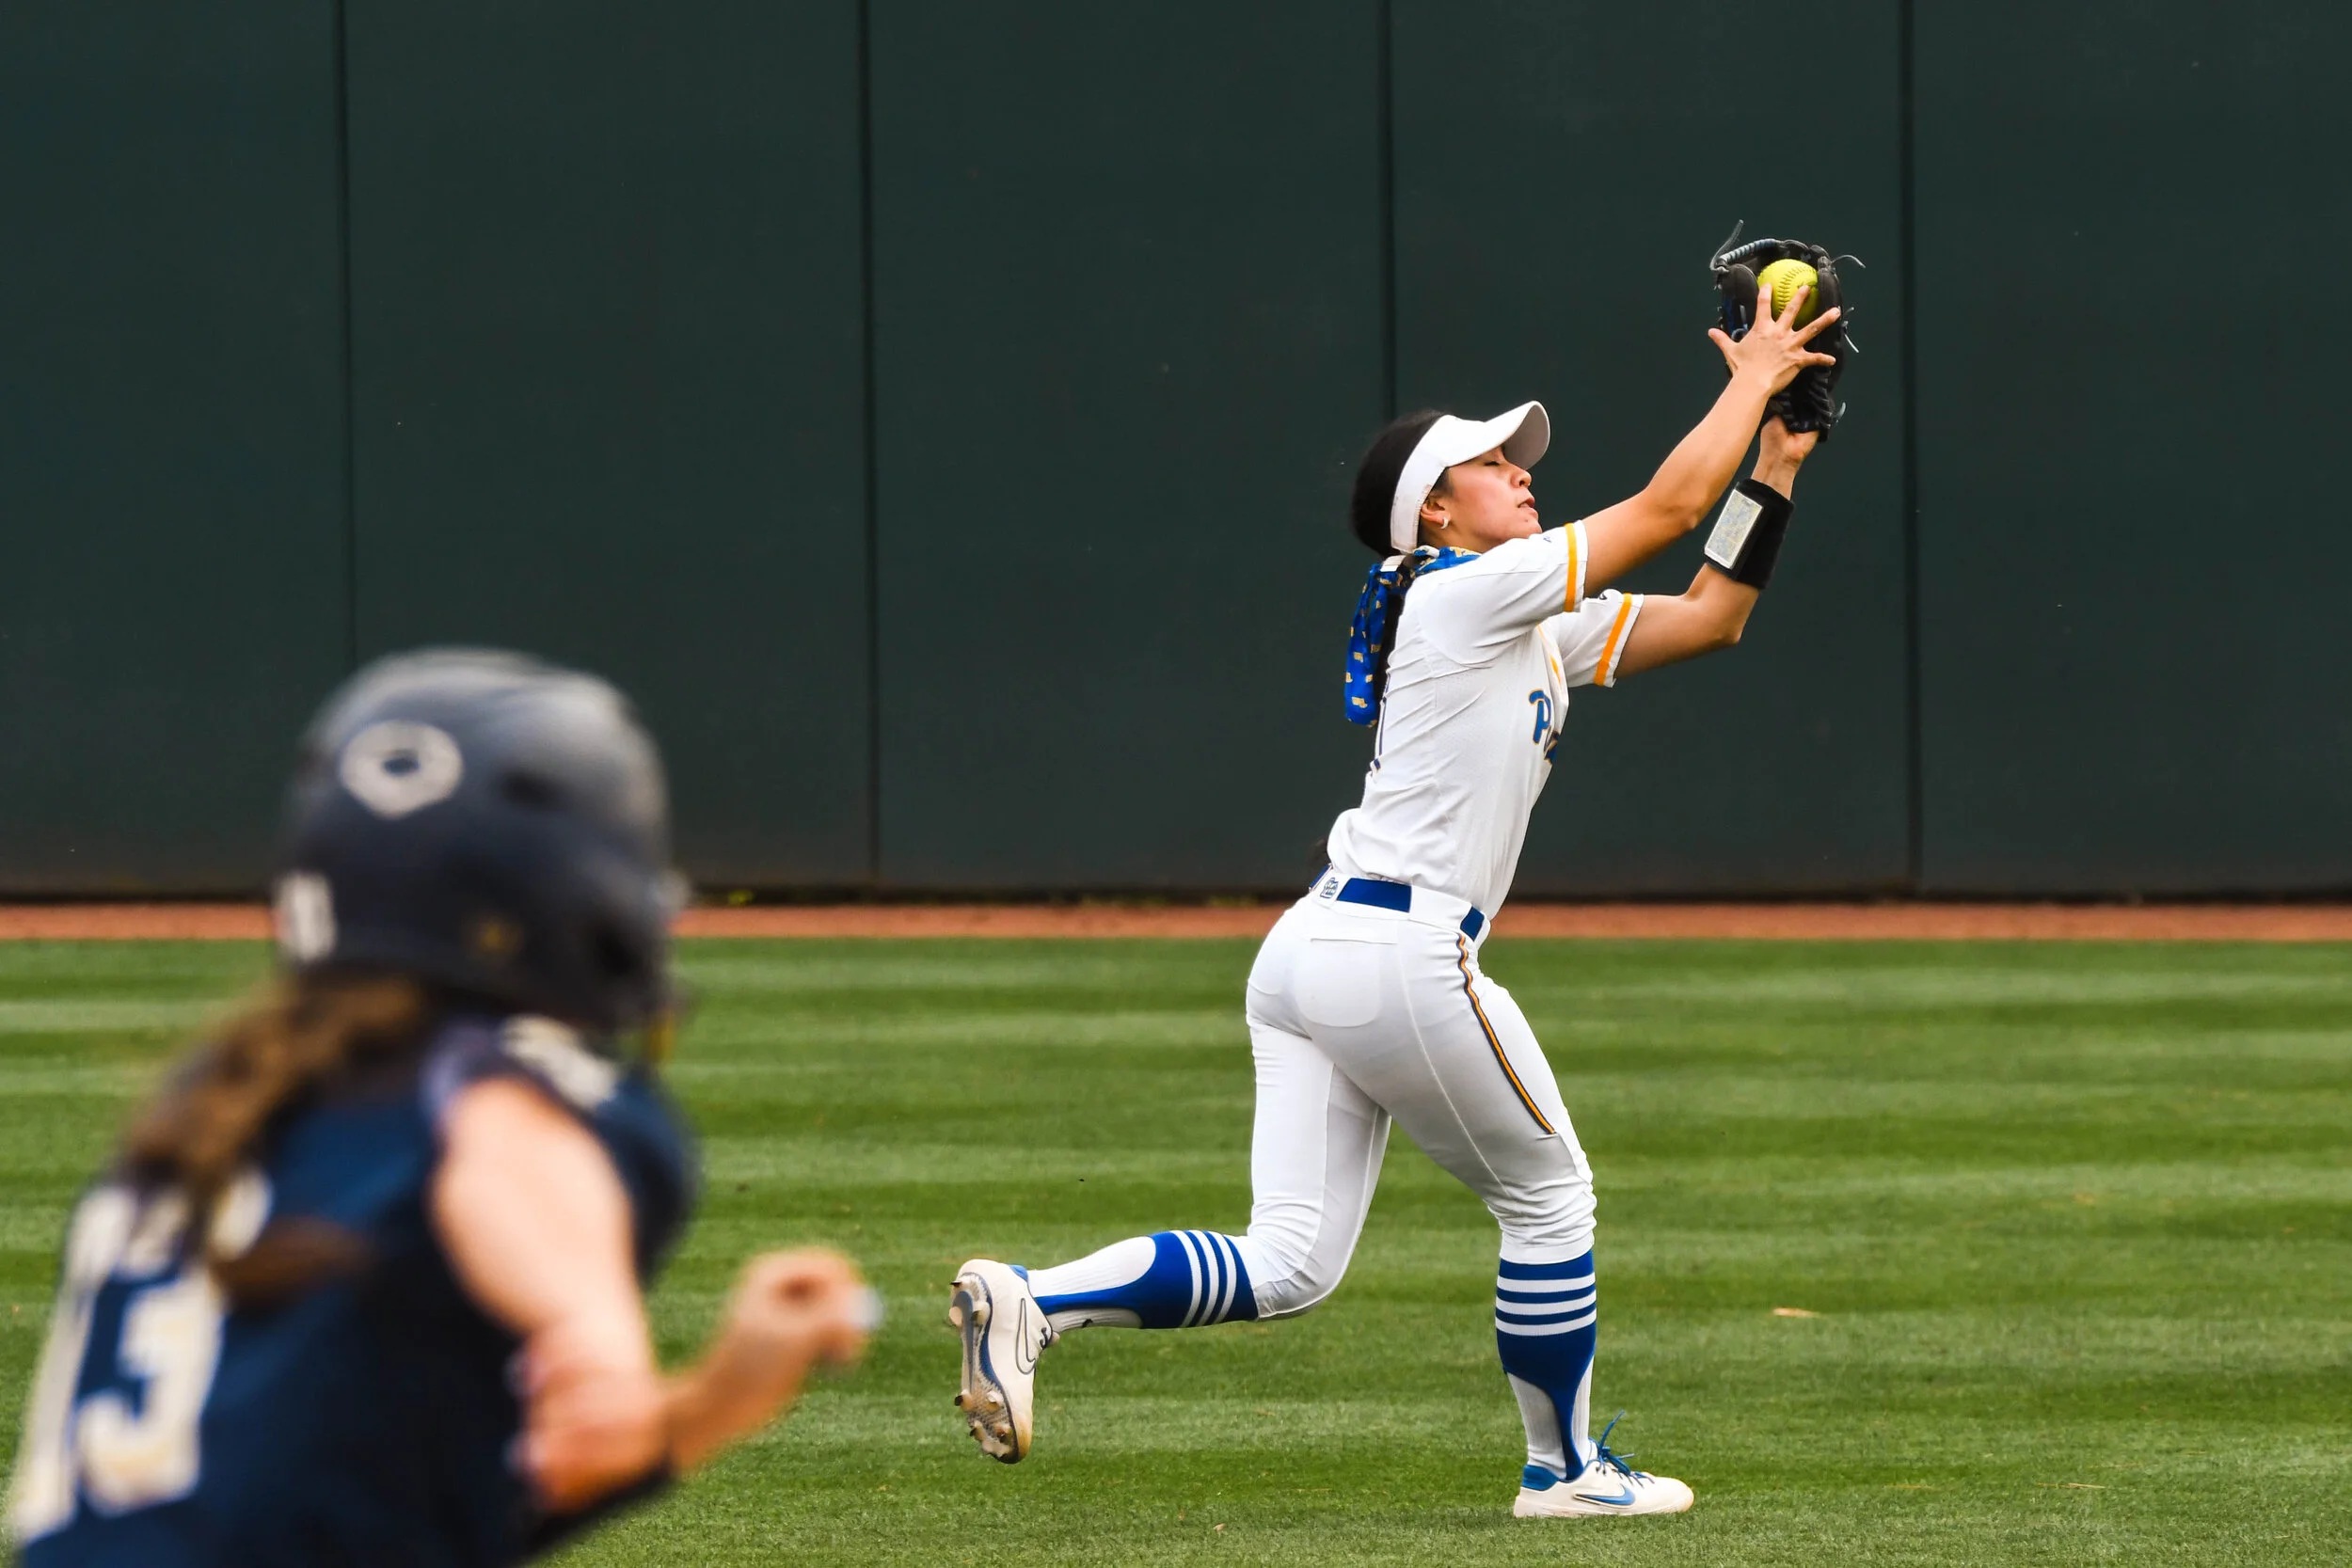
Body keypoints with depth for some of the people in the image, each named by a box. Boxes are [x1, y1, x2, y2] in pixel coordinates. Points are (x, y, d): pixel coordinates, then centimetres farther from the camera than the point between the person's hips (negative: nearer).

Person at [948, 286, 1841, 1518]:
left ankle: (1030, 1302, -11)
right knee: (1547, 1195, 10)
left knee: (1286, 1266, 1)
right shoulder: (1469, 593, -6)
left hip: (1308, 953, 9)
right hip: (1399, 955, -9)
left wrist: (1775, 467, 17)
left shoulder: (1539, 628, 20)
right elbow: (1666, 510, -6)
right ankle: (1564, 1469, 21)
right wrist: (1753, 381, 5)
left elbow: (1705, 616, 22)